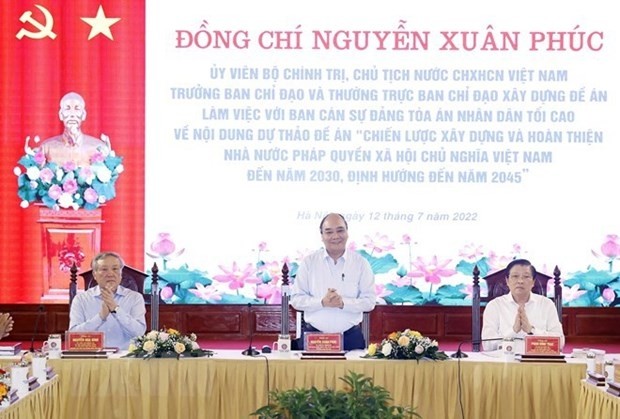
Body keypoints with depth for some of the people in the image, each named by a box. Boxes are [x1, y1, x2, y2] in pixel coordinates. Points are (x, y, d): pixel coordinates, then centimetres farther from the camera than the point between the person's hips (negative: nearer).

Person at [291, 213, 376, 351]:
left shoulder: (360, 263, 4)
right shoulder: (309, 262, 5)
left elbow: (369, 301, 0)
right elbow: (296, 299, 1)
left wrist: (343, 303, -16)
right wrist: (322, 302, -15)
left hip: (351, 338, 0)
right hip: (313, 336, 0)